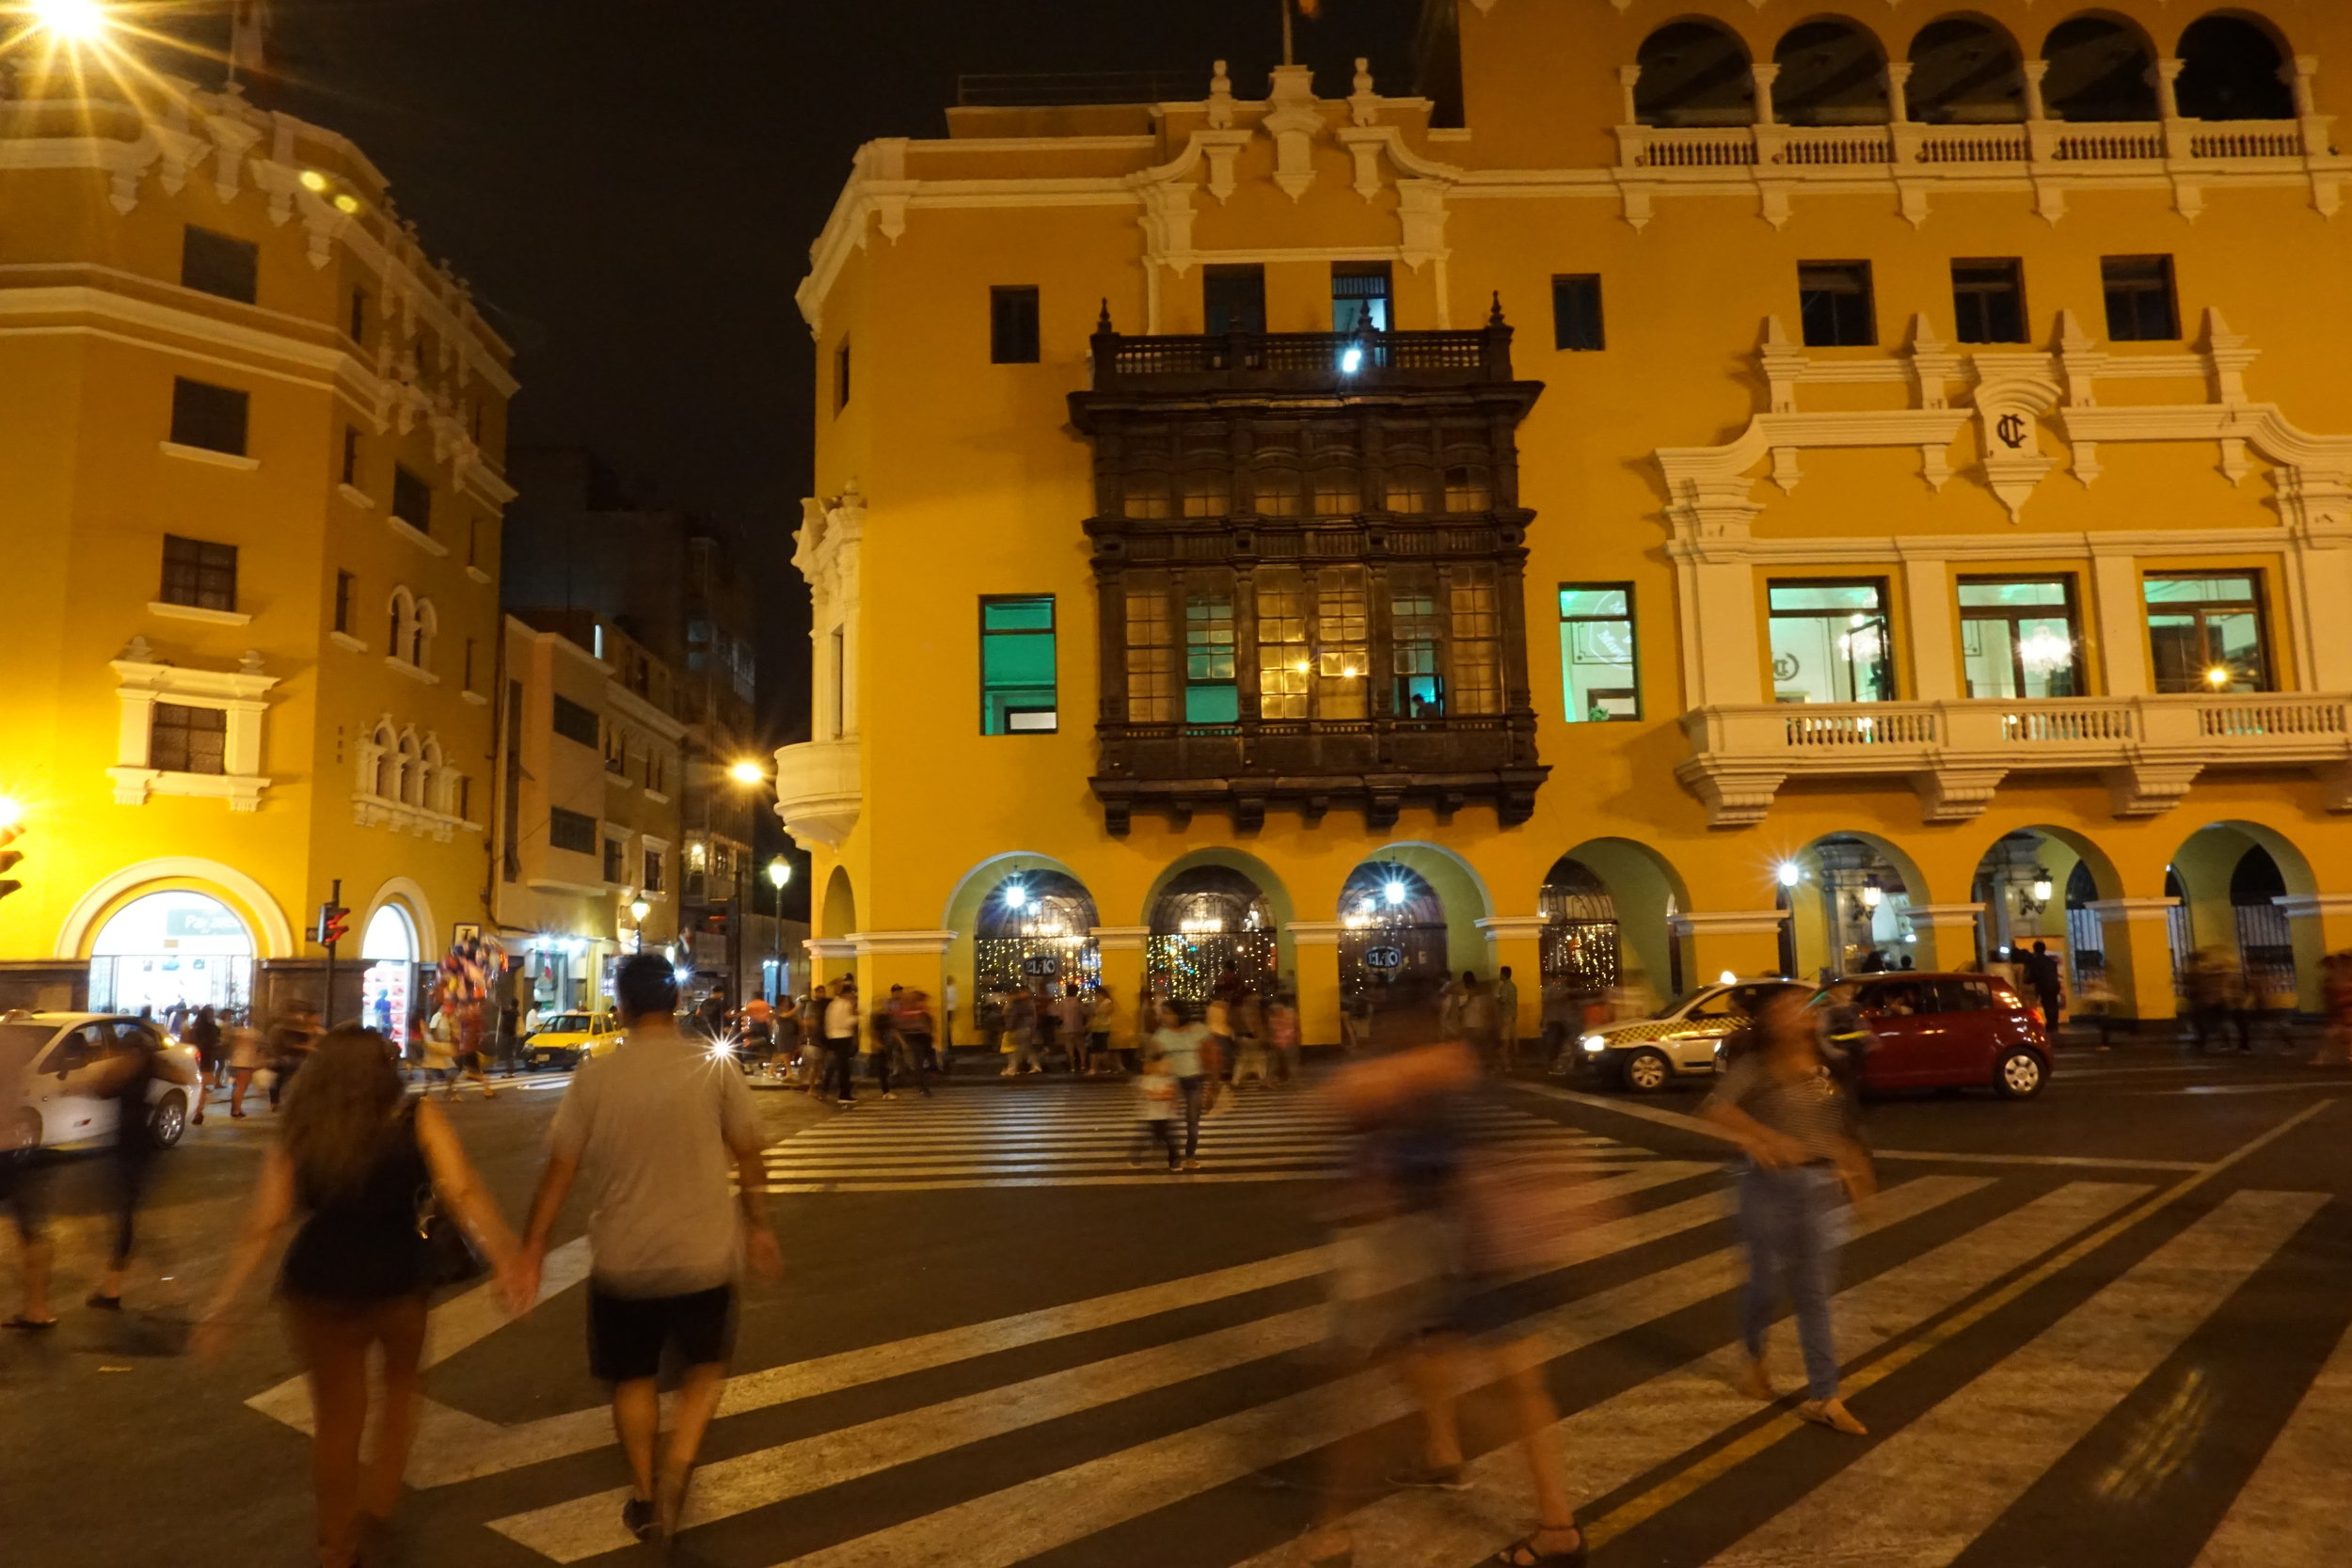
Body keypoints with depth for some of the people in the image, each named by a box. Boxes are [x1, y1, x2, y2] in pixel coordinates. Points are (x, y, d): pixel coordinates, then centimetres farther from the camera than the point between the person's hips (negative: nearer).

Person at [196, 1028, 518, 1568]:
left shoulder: (297, 1134, -1)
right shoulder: (418, 1120, -9)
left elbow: (261, 1228, -4)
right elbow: (461, 1193, -21)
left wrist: (224, 1304, 2)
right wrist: (504, 1255, -27)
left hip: (317, 1288, 2)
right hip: (398, 1283, -2)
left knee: (335, 1417, 21)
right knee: (400, 1385, 29)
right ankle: (376, 1506, 23)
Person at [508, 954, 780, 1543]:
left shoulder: (593, 1077, -7)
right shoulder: (715, 1069, -9)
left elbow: (560, 1169, -5)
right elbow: (748, 1158, -5)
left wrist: (531, 1250, 3)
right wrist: (758, 1227, 9)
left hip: (623, 1259, 1)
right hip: (703, 1255, -1)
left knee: (633, 1377, 23)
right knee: (706, 1365, 23)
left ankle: (644, 1498, 32)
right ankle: (677, 1467, 3)